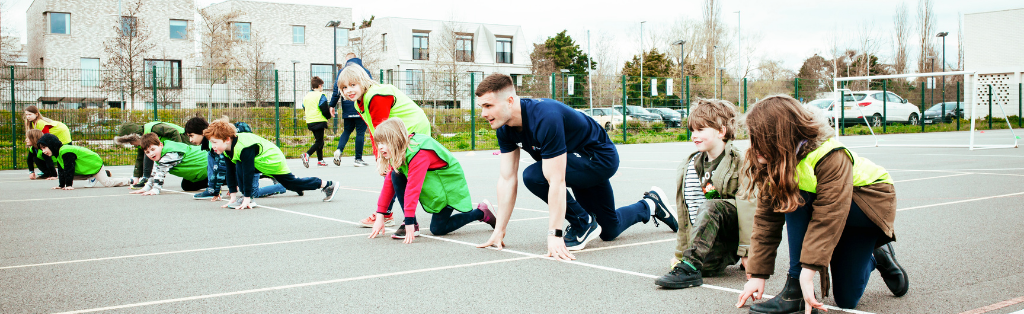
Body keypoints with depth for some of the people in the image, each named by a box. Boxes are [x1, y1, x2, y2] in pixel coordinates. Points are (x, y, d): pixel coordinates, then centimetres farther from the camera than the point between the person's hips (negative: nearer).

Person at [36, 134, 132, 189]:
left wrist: (68, 185, -26)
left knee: (107, 183, -13)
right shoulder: (57, 154, 3)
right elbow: (61, 170, 5)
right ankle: (93, 177, 20)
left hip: (95, 164, -10)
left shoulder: (66, 152, -29)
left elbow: (69, 169, -29)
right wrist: (61, 185, 1)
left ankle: (130, 181, 7)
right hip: (86, 168, 10)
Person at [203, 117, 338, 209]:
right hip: (260, 163, 9)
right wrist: (233, 195, -1)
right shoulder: (227, 150, -7)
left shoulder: (244, 148, -36)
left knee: (291, 183, -4)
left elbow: (248, 172, -36)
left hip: (273, 160, -9)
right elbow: (230, 172, -1)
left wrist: (246, 197, -33)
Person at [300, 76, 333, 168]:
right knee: (319, 142, -7)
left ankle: (320, 160, 20)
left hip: (309, 122, 8)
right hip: (319, 121, -8)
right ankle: (307, 154, -27)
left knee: (319, 140, 18)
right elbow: (325, 110, -14)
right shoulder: (320, 96, -10)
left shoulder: (306, 96, 13)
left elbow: (304, 108, 19)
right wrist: (329, 116, 7)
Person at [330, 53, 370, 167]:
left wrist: (332, 105, 7)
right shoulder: (365, 71, 4)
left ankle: (339, 150, -7)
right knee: (360, 132, 2)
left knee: (347, 130, 17)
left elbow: (337, 89, 2)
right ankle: (358, 159, 1)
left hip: (347, 109, 2)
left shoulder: (342, 71, 6)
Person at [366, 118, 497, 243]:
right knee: (396, 175, -14)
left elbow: (413, 188, -38)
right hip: (431, 184, 8)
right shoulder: (398, 154, -6)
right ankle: (413, 225, -9)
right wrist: (380, 215, -6)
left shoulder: (419, 154, -34)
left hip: (449, 185, -8)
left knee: (437, 229, -9)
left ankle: (481, 212, 9)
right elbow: (389, 184, -2)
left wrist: (409, 222, -41)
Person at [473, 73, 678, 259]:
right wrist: (499, 231, -10)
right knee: (609, 231, 20)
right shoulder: (505, 128, -14)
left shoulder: (545, 119, -38)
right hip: (579, 160, 8)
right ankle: (650, 205, 46)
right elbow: (507, 179, -9)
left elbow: (556, 182, -40)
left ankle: (583, 222, -9)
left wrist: (554, 236, -40)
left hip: (600, 158, -8)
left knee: (533, 176, -30)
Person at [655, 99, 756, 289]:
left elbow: (747, 207, -14)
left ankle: (690, 267, -36)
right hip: (710, 238, 5)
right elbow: (685, 214, 12)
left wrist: (747, 252, -20)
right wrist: (680, 252, 11)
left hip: (733, 228, -5)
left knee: (709, 206, -32)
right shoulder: (690, 167, 10)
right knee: (707, 263, -27)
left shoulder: (739, 163, -6)